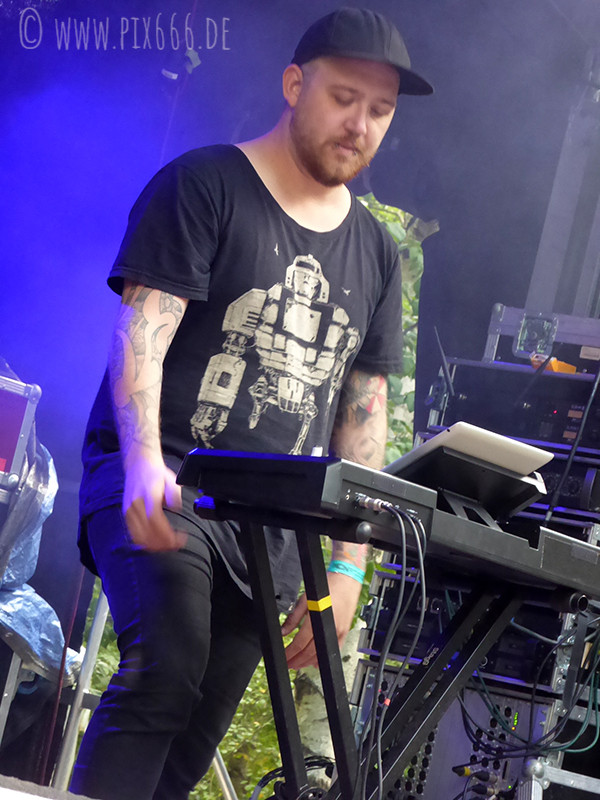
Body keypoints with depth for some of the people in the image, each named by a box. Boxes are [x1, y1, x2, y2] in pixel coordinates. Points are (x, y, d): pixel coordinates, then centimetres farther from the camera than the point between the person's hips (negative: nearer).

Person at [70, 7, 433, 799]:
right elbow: (142, 329, -11)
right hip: (159, 486, -5)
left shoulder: (374, 251, 17)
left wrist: (347, 564, 6)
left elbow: (363, 409, 15)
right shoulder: (203, 185, 0)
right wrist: (145, 463, -29)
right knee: (164, 672, -28)